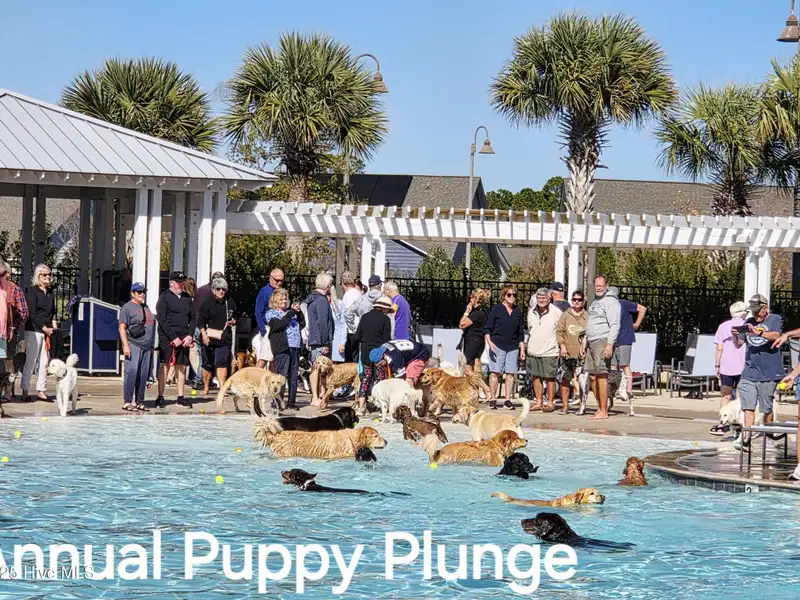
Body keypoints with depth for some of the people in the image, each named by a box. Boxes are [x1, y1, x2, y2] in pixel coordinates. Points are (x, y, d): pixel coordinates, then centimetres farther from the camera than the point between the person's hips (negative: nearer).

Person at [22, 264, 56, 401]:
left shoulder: (50, 293, 16)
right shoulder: (32, 291, -5)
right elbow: (32, 314, -10)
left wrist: (53, 324, 5)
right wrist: (44, 328, -11)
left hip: (47, 330, 7)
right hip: (34, 330, -7)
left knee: (44, 362, 5)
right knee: (31, 361, -7)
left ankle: (41, 390, 9)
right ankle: (25, 391, -4)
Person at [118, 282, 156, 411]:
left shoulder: (145, 307, 21)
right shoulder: (127, 307, -3)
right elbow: (122, 328, -9)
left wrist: (152, 345, 22)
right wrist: (125, 345, -17)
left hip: (146, 347, 7)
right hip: (133, 346, -7)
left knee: (143, 375, 5)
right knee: (131, 372, -12)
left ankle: (139, 402, 11)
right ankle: (127, 402, -10)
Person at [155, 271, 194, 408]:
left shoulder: (187, 298, 14)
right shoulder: (165, 297, -2)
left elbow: (192, 318, 16)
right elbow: (162, 320, -8)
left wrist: (190, 336, 0)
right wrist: (174, 338, -14)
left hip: (184, 338, 5)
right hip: (167, 337, -5)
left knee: (182, 366, 5)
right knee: (165, 365, -5)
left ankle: (180, 397, 10)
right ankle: (160, 397, -4)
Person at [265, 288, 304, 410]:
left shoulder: (290, 312, 25)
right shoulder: (271, 314, 6)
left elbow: (302, 324, 18)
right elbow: (279, 324, -11)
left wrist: (299, 312, 4)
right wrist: (292, 312, -10)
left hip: (295, 347, 6)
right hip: (282, 347, -6)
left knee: (294, 375, 5)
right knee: (281, 375, -11)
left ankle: (291, 402, 9)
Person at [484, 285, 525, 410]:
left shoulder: (518, 312, 14)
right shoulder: (496, 309, 2)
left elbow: (521, 333, 20)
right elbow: (487, 328, 1)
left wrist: (522, 348, 15)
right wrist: (489, 342, -12)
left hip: (513, 347, 3)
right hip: (497, 346, -3)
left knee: (511, 373, -2)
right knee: (495, 372, -6)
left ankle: (508, 400, 2)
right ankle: (492, 399, 0)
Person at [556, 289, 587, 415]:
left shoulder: (587, 317, 5)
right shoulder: (565, 315, 10)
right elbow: (559, 331, 9)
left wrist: (585, 346, -9)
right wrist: (562, 345, -4)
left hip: (581, 353, -2)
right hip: (567, 353, 2)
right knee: (565, 379, 2)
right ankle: (565, 406, 9)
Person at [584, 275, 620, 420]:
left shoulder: (610, 301, -8)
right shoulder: (595, 302, 22)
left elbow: (615, 325, -16)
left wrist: (609, 344, -23)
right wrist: (585, 344, 22)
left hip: (603, 342, -9)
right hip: (591, 343, 9)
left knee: (601, 375, -11)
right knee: (593, 376, 8)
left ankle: (604, 411, -12)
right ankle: (600, 408, 13)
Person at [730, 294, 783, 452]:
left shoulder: (775, 319, 3)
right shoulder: (749, 322, 16)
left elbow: (776, 335, -17)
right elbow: (738, 344, 17)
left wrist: (759, 333, -32)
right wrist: (735, 336, -5)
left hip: (768, 372, -4)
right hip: (749, 372, 4)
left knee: (766, 408, 3)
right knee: (748, 406, -5)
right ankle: (746, 438, -9)